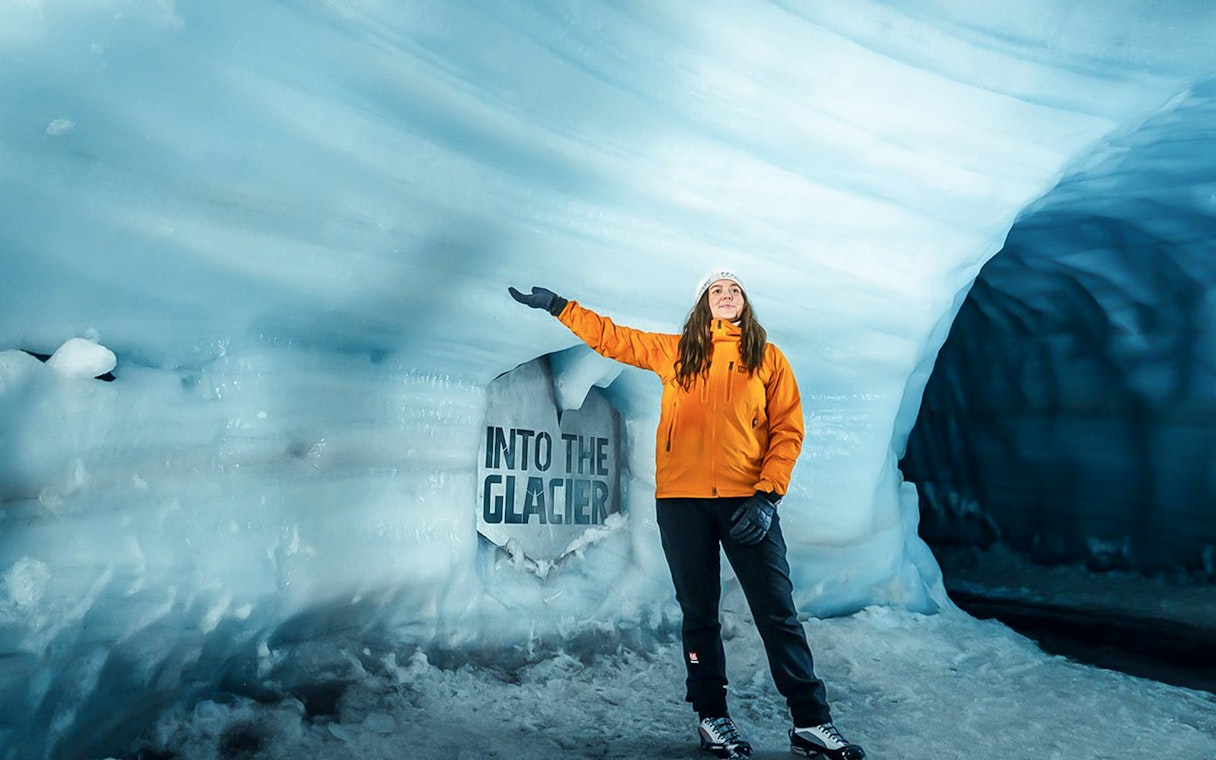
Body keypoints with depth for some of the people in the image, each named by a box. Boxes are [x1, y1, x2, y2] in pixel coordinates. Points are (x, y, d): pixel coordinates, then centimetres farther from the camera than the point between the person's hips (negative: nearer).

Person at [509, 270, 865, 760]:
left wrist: (767, 495, -8)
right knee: (699, 613, 9)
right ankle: (712, 718, 22)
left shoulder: (767, 357, 8)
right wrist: (557, 306, 12)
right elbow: (611, 338, 16)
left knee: (778, 612, -1)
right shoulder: (674, 352, 11)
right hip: (682, 502, 1)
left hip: (748, 501, -1)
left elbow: (788, 429, 2)